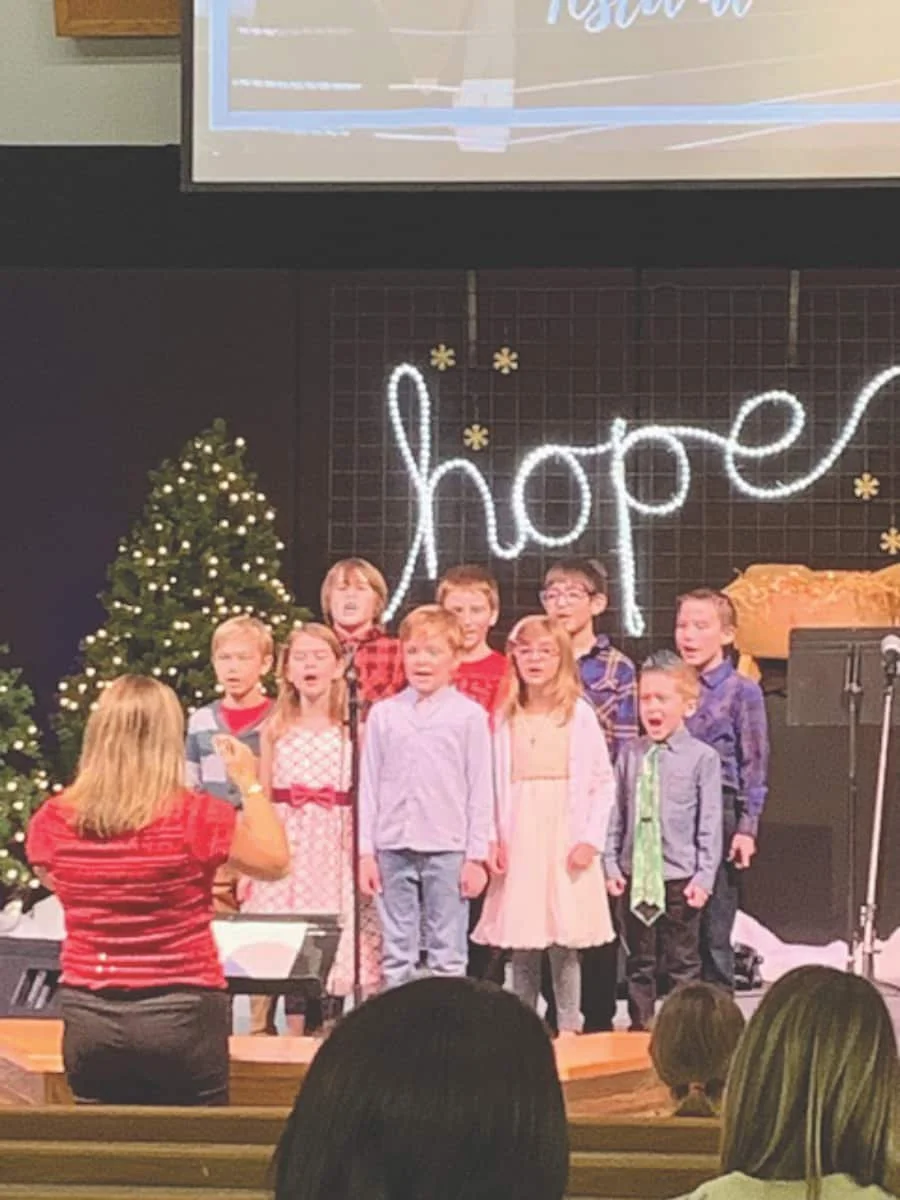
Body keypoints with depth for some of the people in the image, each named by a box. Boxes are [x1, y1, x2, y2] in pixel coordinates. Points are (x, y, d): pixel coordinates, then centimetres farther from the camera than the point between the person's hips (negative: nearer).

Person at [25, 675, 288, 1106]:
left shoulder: (53, 820, -6)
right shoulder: (197, 816, -14)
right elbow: (275, 862, 1)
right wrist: (249, 782, 11)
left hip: (87, 1018, 3)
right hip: (181, 1017, -3)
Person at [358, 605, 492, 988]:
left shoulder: (469, 715, 1)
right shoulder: (383, 714, 8)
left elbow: (480, 789, 1)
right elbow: (369, 785, 9)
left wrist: (476, 856, -2)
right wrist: (365, 851, 4)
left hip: (448, 848, -2)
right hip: (394, 848, 2)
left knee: (447, 954, 2)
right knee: (397, 953, 7)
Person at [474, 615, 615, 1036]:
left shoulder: (578, 714, 1)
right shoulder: (505, 717, 8)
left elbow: (603, 781, 0)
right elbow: (493, 781, 6)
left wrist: (590, 839, -7)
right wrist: (491, 838, -3)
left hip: (565, 840, -2)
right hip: (517, 840, 2)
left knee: (564, 941, -4)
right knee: (521, 942, 3)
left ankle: (569, 1026, 3)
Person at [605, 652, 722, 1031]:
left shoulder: (702, 757, -4)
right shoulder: (630, 755, 6)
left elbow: (710, 822, -4)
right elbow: (616, 814, 9)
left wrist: (704, 876, -8)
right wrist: (611, 863, 3)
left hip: (679, 877, -3)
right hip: (635, 875, 3)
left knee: (683, 962, 4)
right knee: (639, 962, 11)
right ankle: (640, 1026, 20)